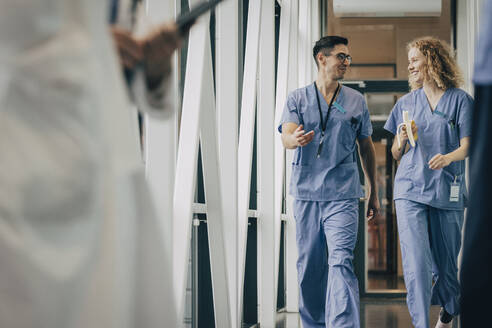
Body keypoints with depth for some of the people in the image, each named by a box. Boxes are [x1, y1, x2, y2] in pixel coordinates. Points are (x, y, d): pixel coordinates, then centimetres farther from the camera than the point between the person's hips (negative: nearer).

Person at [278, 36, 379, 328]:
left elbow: (367, 147, 18)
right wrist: (296, 139, -32)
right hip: (307, 193, 1)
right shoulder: (297, 98, 7)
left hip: (343, 194, -1)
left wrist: (374, 193, 18)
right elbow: (287, 138, -6)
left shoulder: (357, 101, 11)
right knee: (309, 266, 8)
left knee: (341, 262, -15)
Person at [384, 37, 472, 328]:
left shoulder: (460, 100, 3)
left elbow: (468, 146, -4)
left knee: (446, 262, 7)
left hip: (447, 191, -1)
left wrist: (448, 157, -25)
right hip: (410, 190, 2)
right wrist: (401, 143, -7)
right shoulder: (407, 103, 13)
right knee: (416, 263, -12)